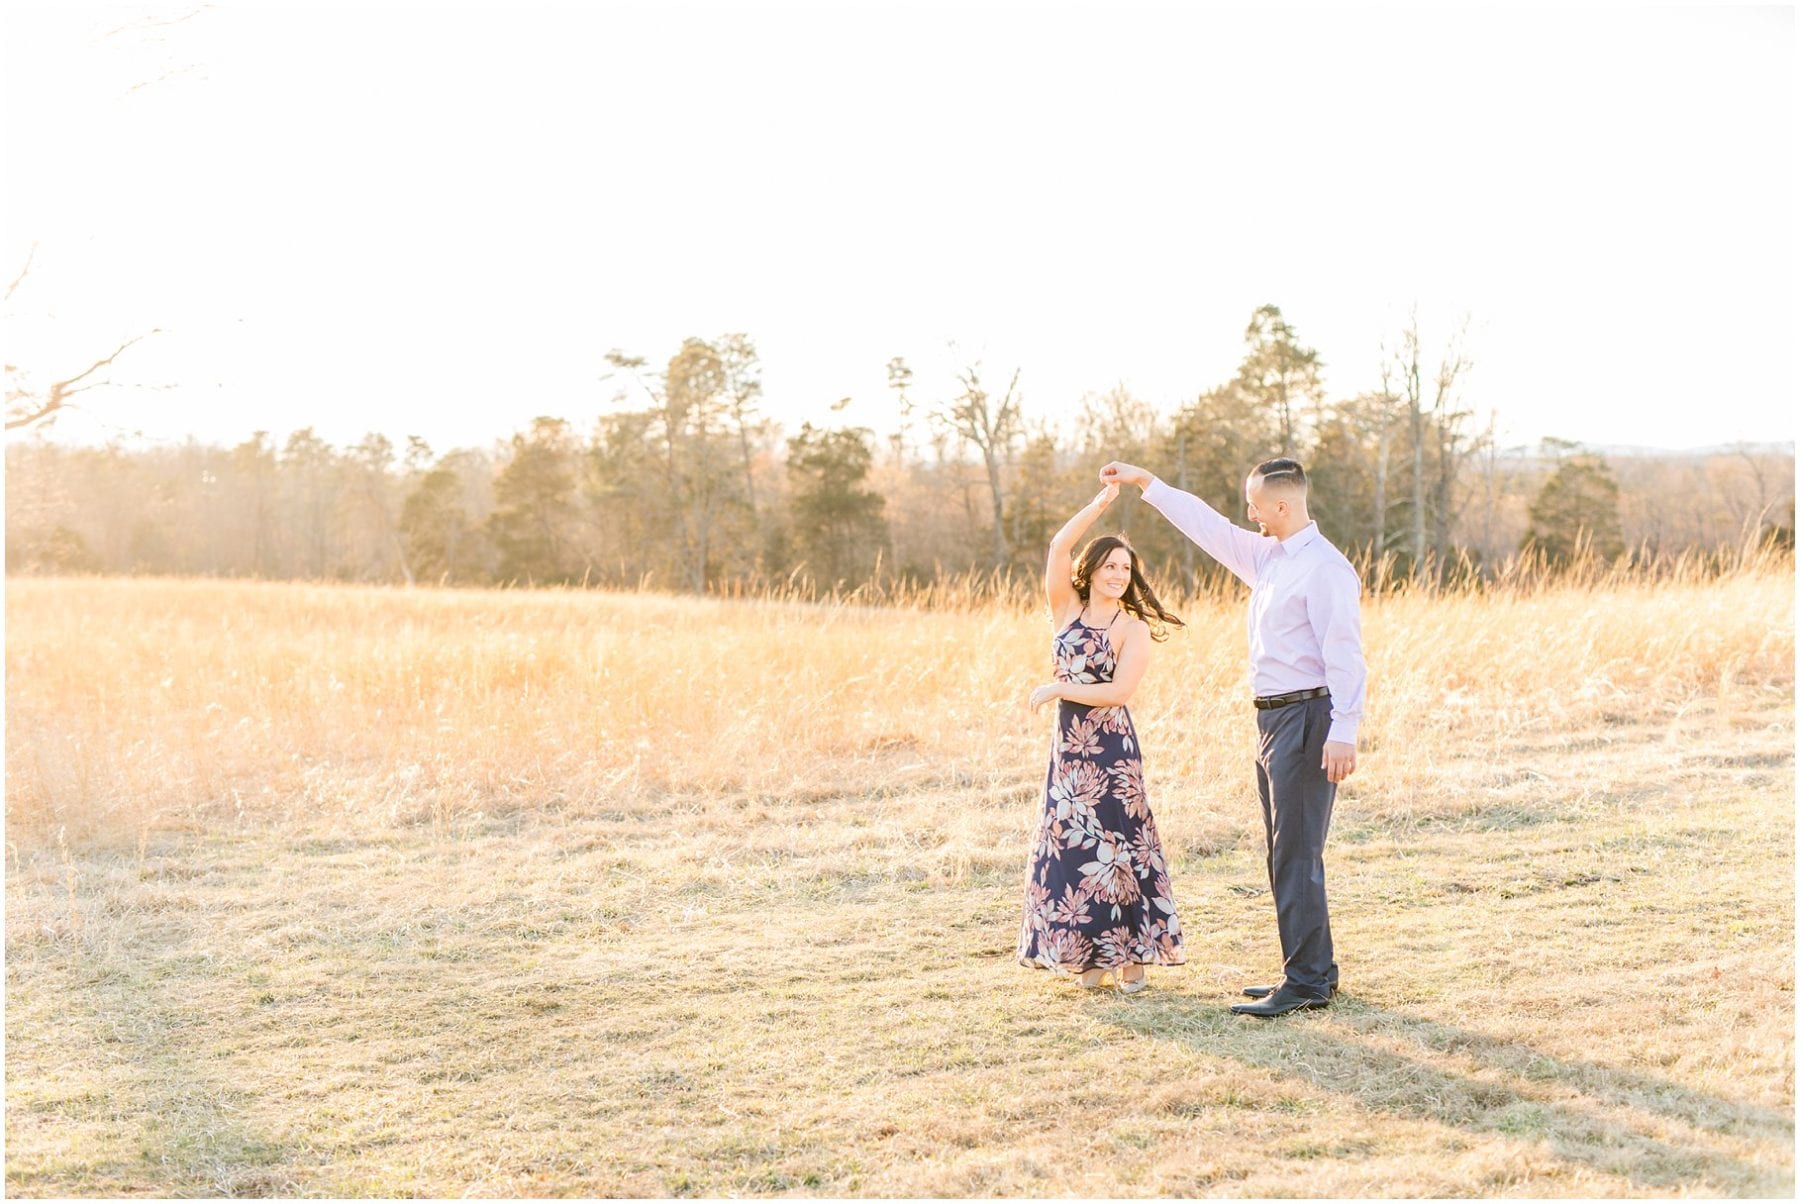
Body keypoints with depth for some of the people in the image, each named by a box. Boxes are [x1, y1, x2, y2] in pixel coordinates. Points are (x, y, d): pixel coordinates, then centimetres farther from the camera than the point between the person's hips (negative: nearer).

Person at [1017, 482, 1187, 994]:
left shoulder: (1133, 629, -2)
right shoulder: (1067, 609, 7)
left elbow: (1119, 690, -13)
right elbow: (1058, 548, -5)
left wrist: (1059, 689, -11)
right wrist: (1100, 503, -7)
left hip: (1111, 746, -4)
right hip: (1069, 743, 4)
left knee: (1116, 846, -2)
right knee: (1069, 845, 5)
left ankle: (1129, 955, 4)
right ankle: (1089, 953, 14)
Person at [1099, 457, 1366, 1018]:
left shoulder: (1324, 567, -14)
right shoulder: (1267, 557, 14)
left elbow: (1344, 653, -20)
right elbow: (1210, 526, 27)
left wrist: (1343, 731, -26)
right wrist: (1146, 483, 30)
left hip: (1306, 716, -10)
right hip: (1273, 718, 10)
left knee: (1296, 855, -9)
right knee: (1287, 853, 14)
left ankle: (1306, 982, -6)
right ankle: (1315, 970, 22)